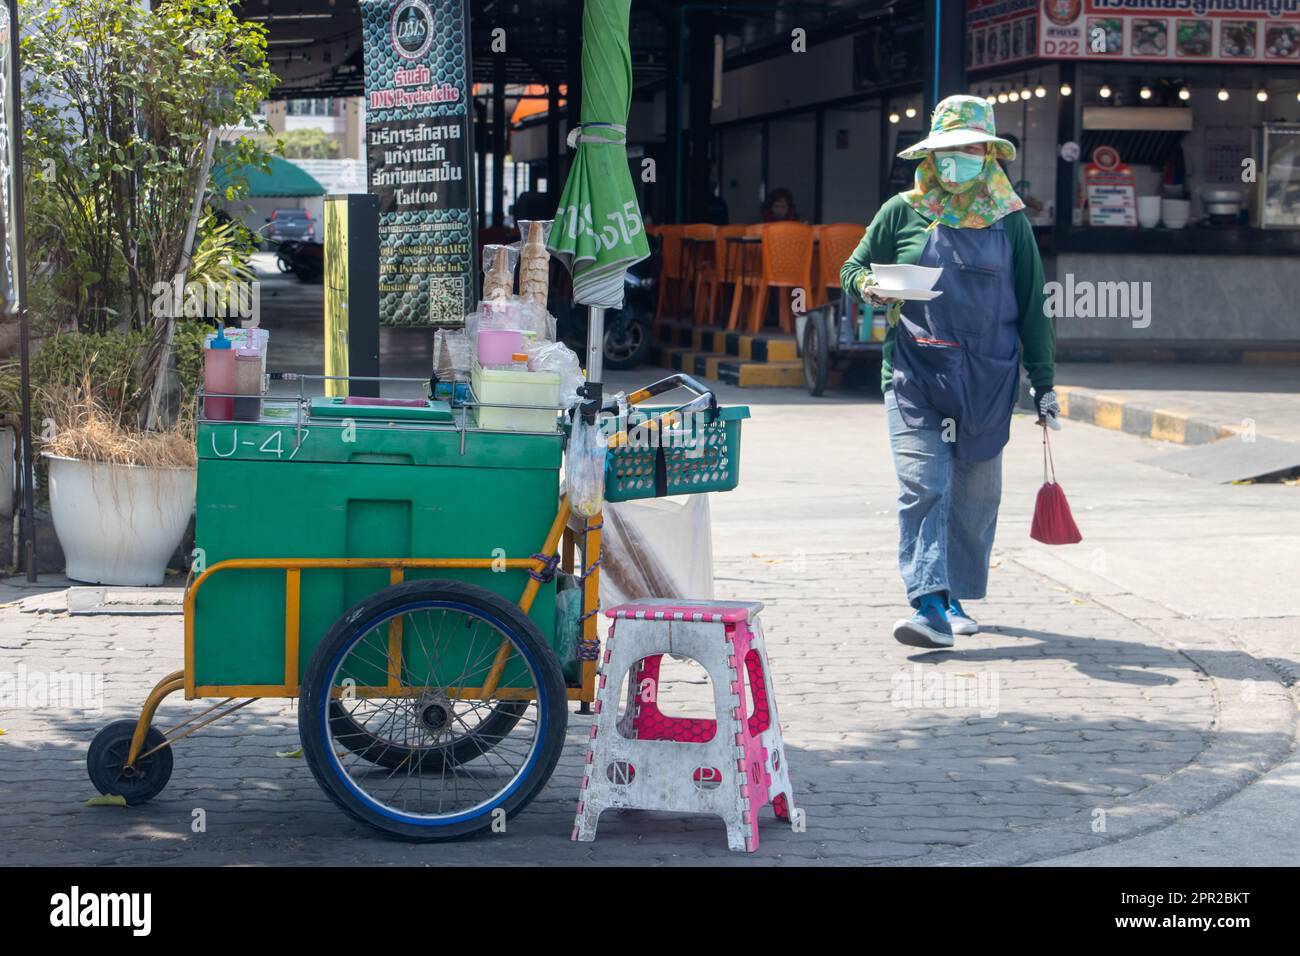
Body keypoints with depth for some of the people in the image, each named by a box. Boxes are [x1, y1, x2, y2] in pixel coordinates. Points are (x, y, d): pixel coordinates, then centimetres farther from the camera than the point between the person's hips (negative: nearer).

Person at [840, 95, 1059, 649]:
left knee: (975, 494, 9)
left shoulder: (1009, 222, 8)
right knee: (922, 487, -14)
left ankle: (957, 597, 24)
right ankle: (931, 606, -21)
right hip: (915, 376, -2)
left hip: (987, 381, 2)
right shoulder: (902, 213, 5)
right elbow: (853, 269, 12)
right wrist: (868, 288, -13)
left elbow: (1032, 308, 11)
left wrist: (1043, 384, 10)